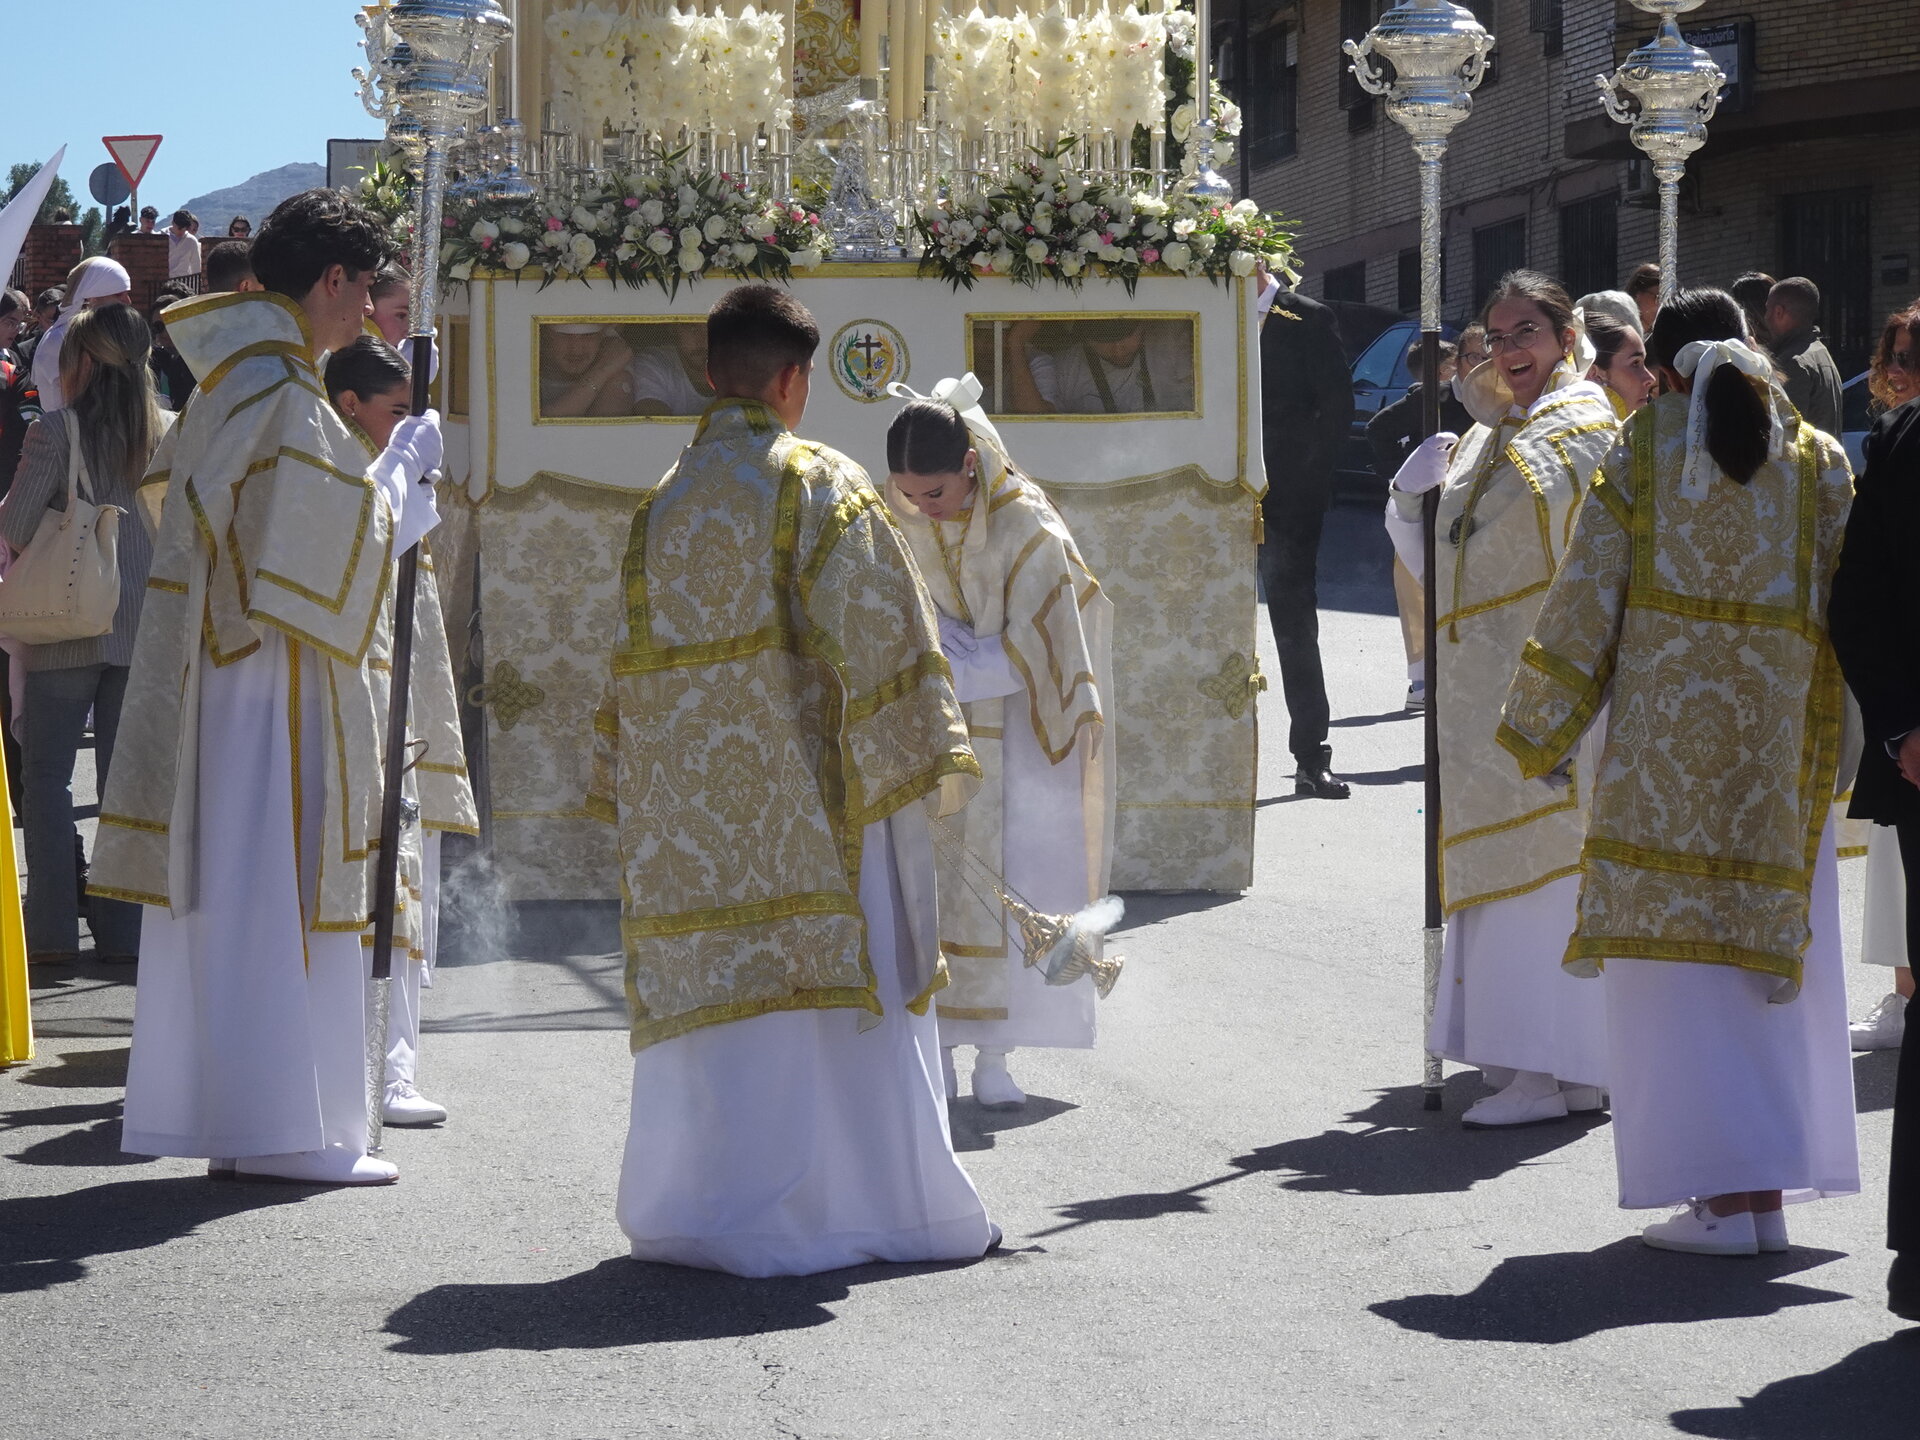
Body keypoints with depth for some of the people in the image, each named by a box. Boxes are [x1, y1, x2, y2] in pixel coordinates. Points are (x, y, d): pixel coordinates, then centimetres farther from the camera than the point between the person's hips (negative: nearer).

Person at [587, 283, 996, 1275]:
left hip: (694, 797, 5)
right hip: (813, 785, -5)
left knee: (718, 986, 7)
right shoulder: (818, 485, -7)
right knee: (840, 978, -1)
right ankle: (888, 1202, 3)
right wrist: (935, 750, -7)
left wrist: (630, 793, 18)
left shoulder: (664, 504, 9)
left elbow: (638, 660, 12)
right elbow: (879, 624, -12)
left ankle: (696, 1208, 7)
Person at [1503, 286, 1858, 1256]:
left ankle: (1721, 1200, -6)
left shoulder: (1643, 447, 0)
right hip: (1780, 738, 3)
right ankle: (1767, 1191, 9)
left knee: (1675, 962, 0)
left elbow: (1587, 596, -2)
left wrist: (1539, 736, 5)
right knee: (1771, 956, 11)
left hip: (1663, 732, -3)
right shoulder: (1819, 459, 7)